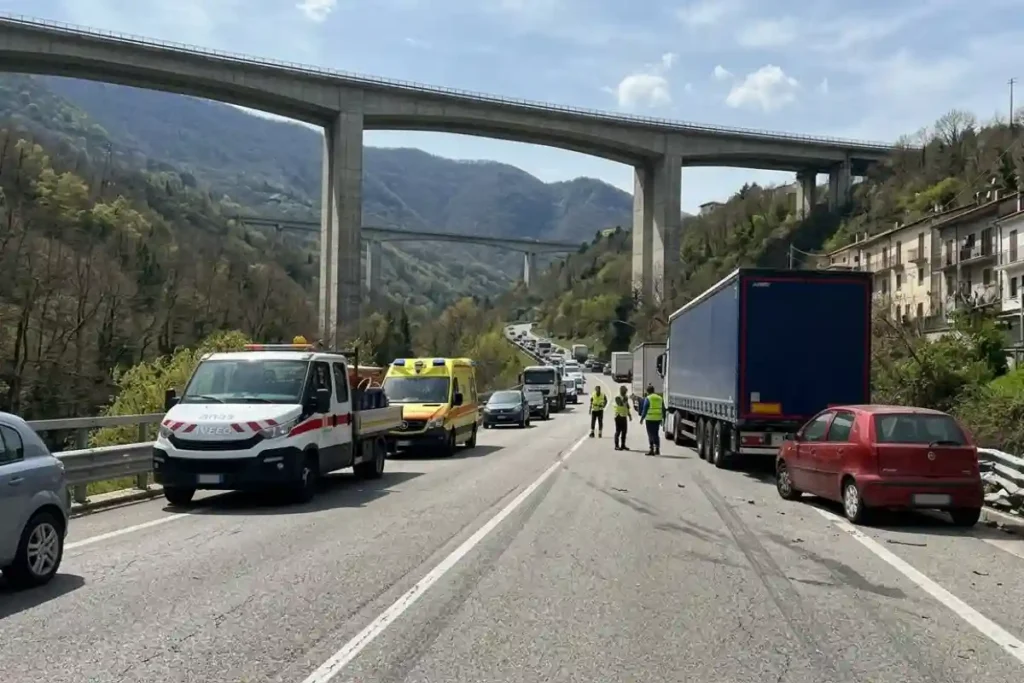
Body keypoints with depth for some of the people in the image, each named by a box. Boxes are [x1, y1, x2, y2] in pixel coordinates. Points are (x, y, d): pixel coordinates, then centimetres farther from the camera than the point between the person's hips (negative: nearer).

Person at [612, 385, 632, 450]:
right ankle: (617, 446, -2)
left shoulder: (626, 397, 14)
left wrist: (629, 415, 18)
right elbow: (621, 404, -27)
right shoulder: (617, 397, -10)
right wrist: (625, 399, -22)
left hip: (624, 416, 7)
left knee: (624, 431, 8)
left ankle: (623, 445, 14)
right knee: (618, 431, -5)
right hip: (619, 416, -7)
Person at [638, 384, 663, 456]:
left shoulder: (647, 398, -6)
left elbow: (644, 409, -10)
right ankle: (657, 449, 10)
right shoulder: (660, 398, 11)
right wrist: (663, 419, 20)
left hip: (650, 419, -5)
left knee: (651, 434, 0)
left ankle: (651, 449, -1)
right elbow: (663, 410, 13)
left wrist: (642, 418, -3)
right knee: (656, 434, 14)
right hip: (658, 419, 5)